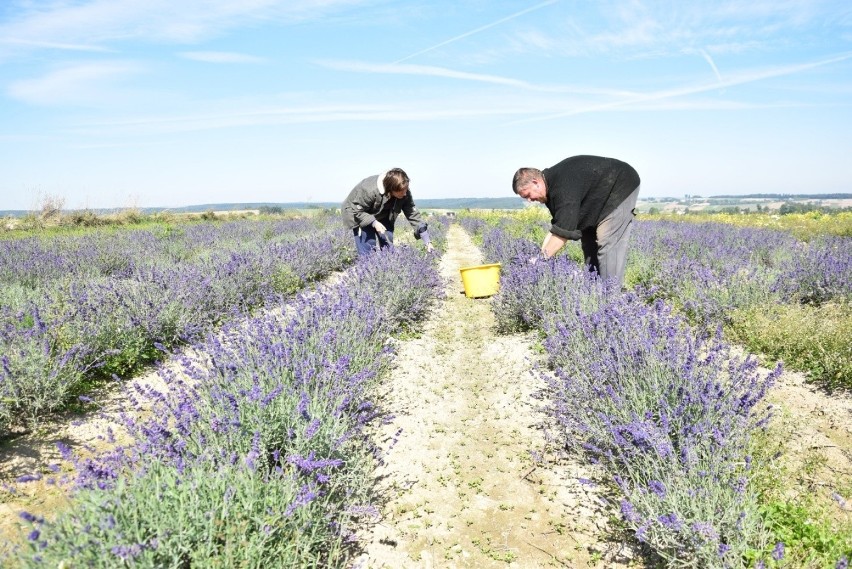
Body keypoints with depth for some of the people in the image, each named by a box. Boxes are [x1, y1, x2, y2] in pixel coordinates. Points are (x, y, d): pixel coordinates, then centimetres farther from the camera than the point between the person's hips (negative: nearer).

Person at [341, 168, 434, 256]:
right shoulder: (370, 191, -40)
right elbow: (357, 210, -27)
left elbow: (413, 215, -22)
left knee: (388, 246, -1)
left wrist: (427, 241, -27)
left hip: (382, 216, 5)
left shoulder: (404, 194, -24)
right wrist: (374, 223, -38)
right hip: (359, 215, -5)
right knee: (367, 249, -14)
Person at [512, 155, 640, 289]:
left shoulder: (562, 184, -32)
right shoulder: (551, 186, -1)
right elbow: (556, 226, 1)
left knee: (608, 244, -16)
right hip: (604, 198, 10)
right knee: (589, 241, 8)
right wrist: (542, 254, -6)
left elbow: (563, 230, -35)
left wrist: (544, 256, -31)